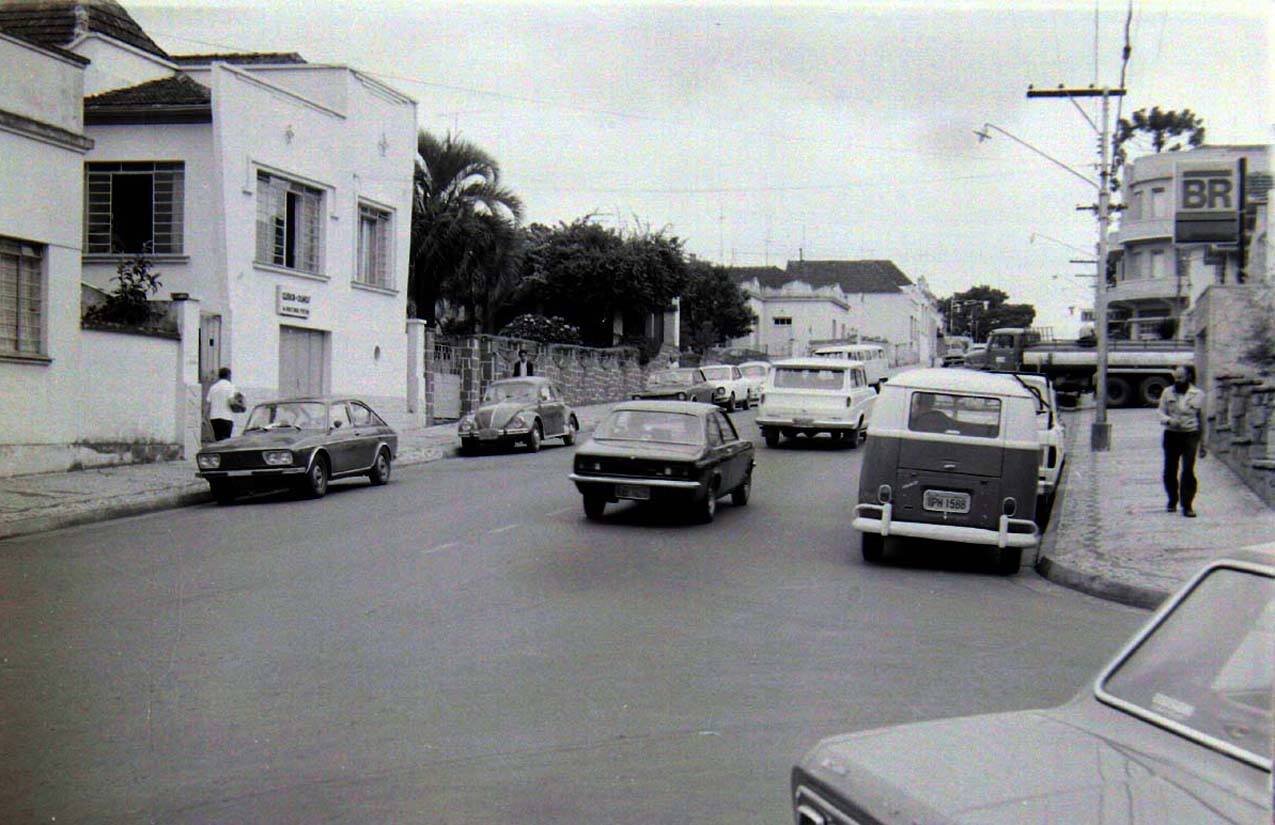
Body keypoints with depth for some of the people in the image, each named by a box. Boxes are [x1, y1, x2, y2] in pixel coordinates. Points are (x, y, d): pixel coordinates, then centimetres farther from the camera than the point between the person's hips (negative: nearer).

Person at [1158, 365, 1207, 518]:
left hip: (1190, 436, -2)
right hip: (1171, 435, 2)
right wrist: (1169, 420, -19)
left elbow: (1202, 419, 9)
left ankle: (1187, 505, -6)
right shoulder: (1167, 393, 7)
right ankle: (1172, 500, 27)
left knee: (1188, 471, -10)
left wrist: (1202, 444, 9)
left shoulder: (1198, 394, 4)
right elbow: (1161, 413, 6)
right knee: (1169, 470, 6)